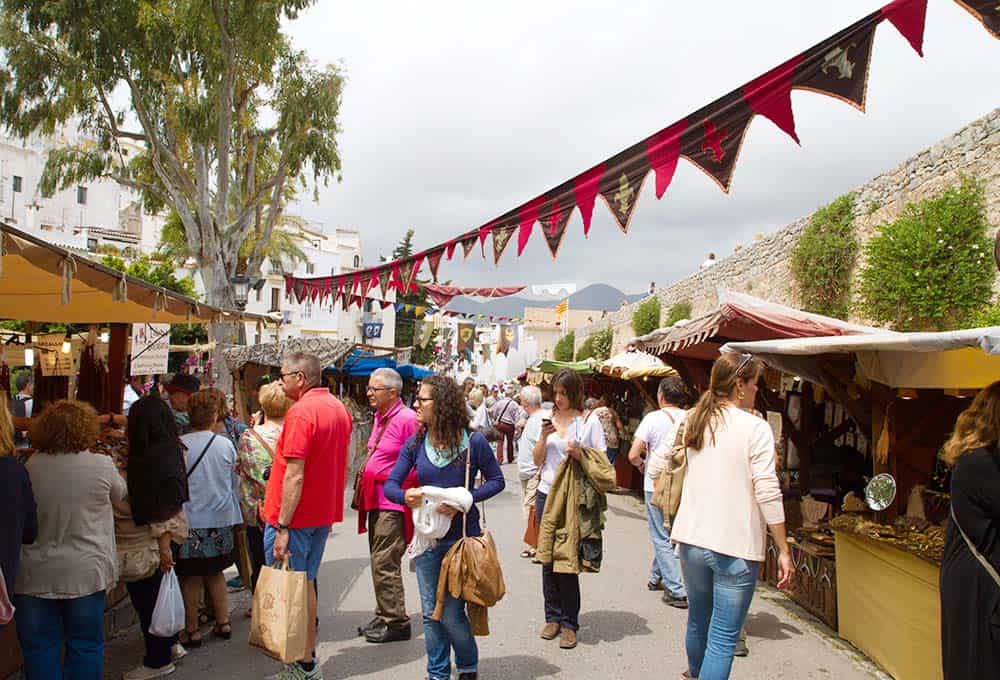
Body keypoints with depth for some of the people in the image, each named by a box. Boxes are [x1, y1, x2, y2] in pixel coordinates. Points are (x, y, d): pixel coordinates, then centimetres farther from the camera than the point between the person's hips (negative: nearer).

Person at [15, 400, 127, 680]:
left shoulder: (30, 467, -6)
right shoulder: (101, 465, -13)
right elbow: (119, 494, 7)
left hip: (35, 573, 2)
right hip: (85, 571, -2)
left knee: (39, 647, 12)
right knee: (85, 645, 12)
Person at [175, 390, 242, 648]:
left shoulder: (179, 446, -13)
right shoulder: (226, 445, -4)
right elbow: (235, 483, 7)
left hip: (190, 521, -3)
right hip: (221, 520, 3)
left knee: (190, 577, 9)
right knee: (215, 572, 18)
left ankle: (192, 630, 16)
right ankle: (223, 622, 22)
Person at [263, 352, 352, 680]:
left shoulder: (301, 412, -19)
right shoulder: (339, 408, 10)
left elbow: (295, 475, -23)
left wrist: (282, 527, -20)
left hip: (295, 517, -9)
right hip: (325, 513, 9)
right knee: (306, 584, 18)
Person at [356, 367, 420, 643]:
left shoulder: (407, 419, -16)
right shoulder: (380, 416, 13)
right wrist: (365, 491, 17)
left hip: (394, 503, -9)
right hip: (376, 501, 10)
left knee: (384, 564, -6)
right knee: (379, 562, 18)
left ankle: (396, 623, 6)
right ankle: (384, 616, 31)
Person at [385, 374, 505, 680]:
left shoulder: (473, 442, -12)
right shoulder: (415, 444, -2)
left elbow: (496, 480, -4)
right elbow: (390, 484, 1)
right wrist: (405, 495, -23)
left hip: (462, 537, -4)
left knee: (451, 614, 1)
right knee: (431, 614, 12)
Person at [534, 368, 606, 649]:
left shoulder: (590, 422, -2)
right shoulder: (548, 420, 9)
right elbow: (537, 460, 9)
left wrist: (579, 454, -17)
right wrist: (544, 437, -7)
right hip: (547, 494, 4)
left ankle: (569, 623, 9)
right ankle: (553, 617, 21)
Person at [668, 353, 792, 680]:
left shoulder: (692, 421, 5)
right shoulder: (755, 427, -11)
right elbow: (768, 492, -14)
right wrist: (783, 551, -9)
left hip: (692, 539, 6)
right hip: (737, 545, -6)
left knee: (698, 620, 26)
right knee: (723, 639, 0)